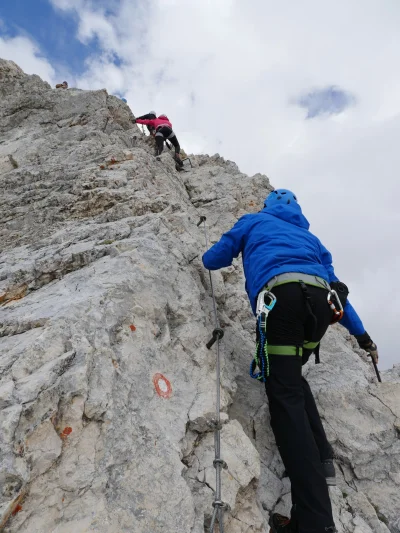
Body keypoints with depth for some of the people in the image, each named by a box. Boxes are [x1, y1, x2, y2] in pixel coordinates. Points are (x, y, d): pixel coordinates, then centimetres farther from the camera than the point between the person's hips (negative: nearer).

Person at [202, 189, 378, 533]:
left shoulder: (254, 221, 28)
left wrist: (210, 259, 52)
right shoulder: (310, 236, 36)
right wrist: (361, 334, 32)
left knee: (285, 393, -10)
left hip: (282, 294, -5)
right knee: (291, 376, 25)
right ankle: (319, 454, 10)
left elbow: (213, 260, 27)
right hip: (321, 300, 5)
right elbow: (334, 283, 30)